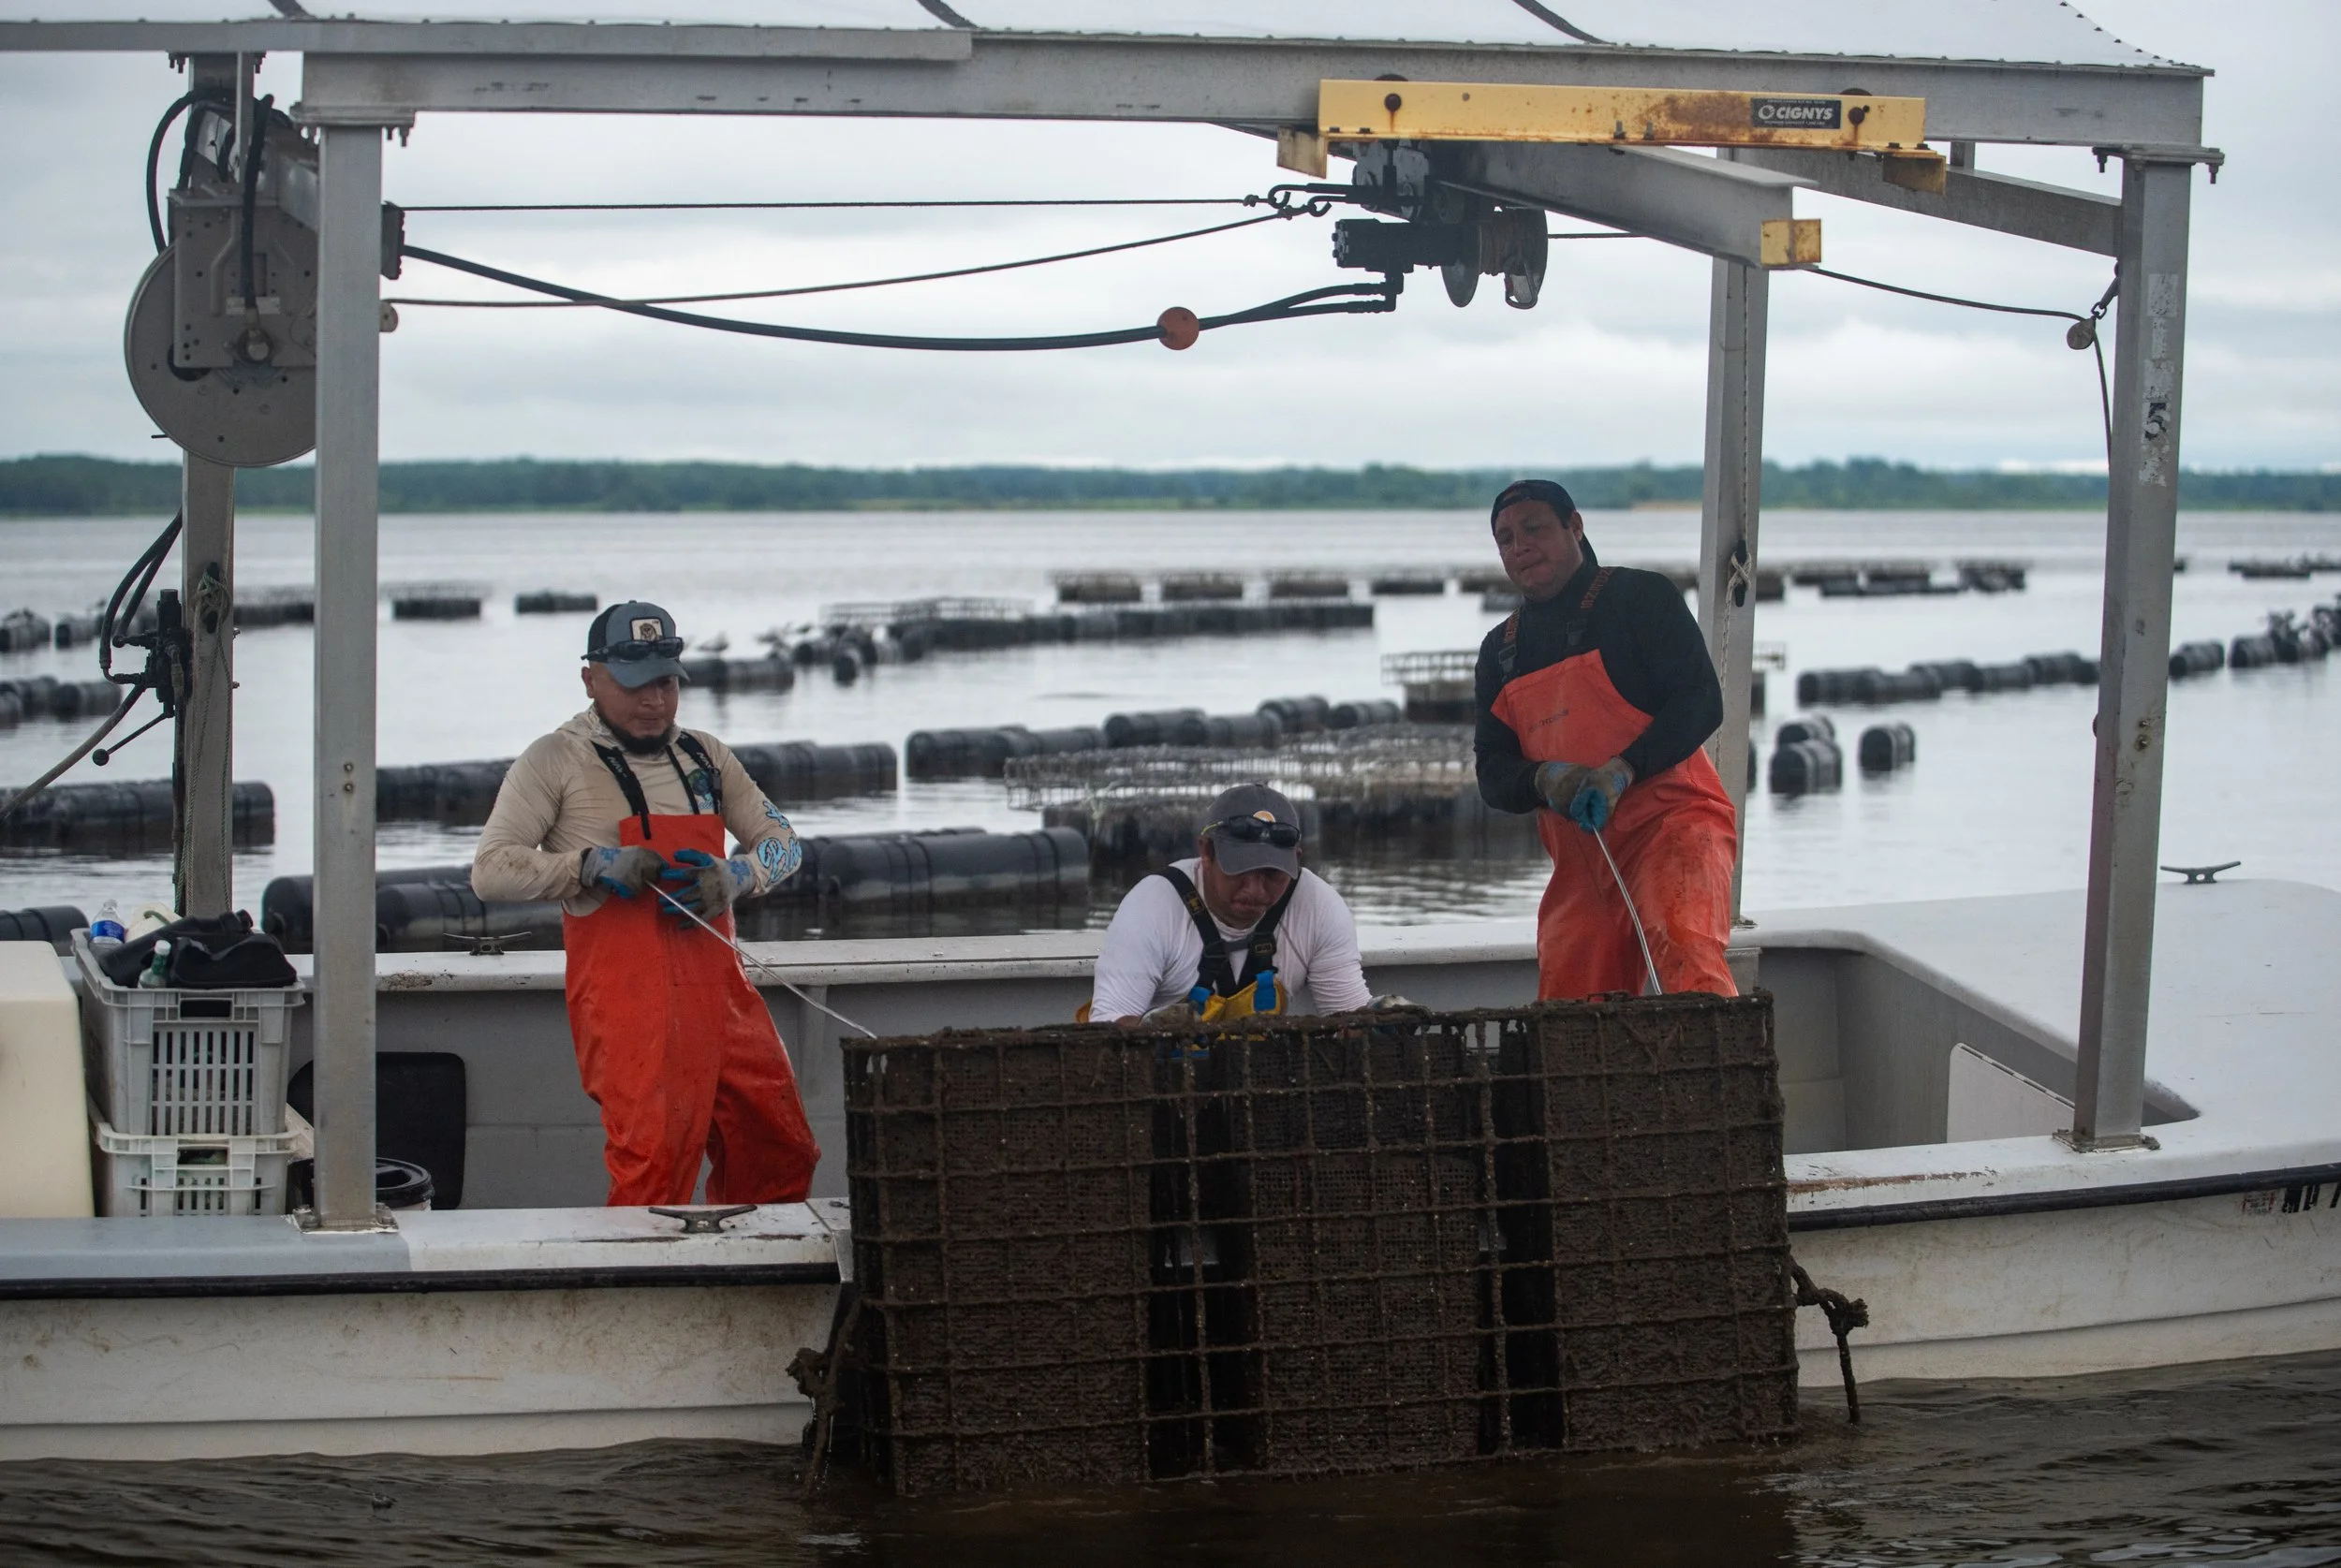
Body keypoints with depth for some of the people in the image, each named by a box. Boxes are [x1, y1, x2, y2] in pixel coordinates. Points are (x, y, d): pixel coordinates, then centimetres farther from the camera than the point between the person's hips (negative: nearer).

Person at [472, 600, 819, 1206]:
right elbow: (491, 869, -4)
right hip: (626, 1002, -6)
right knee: (652, 1176, -14)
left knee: (782, 1157, 7)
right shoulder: (557, 760, 1)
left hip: (718, 989, 6)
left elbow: (782, 841, 19)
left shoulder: (704, 756, 17)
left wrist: (736, 876, -3)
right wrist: (592, 864, -16)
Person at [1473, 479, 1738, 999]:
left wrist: (1621, 771, -20)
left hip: (1672, 824, -6)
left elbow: (1701, 701, -7)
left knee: (1686, 953, -32)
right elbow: (1492, 773, 13)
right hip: (1580, 857, 6)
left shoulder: (1640, 597, 2)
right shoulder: (1502, 650, 18)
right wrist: (1545, 779, -10)